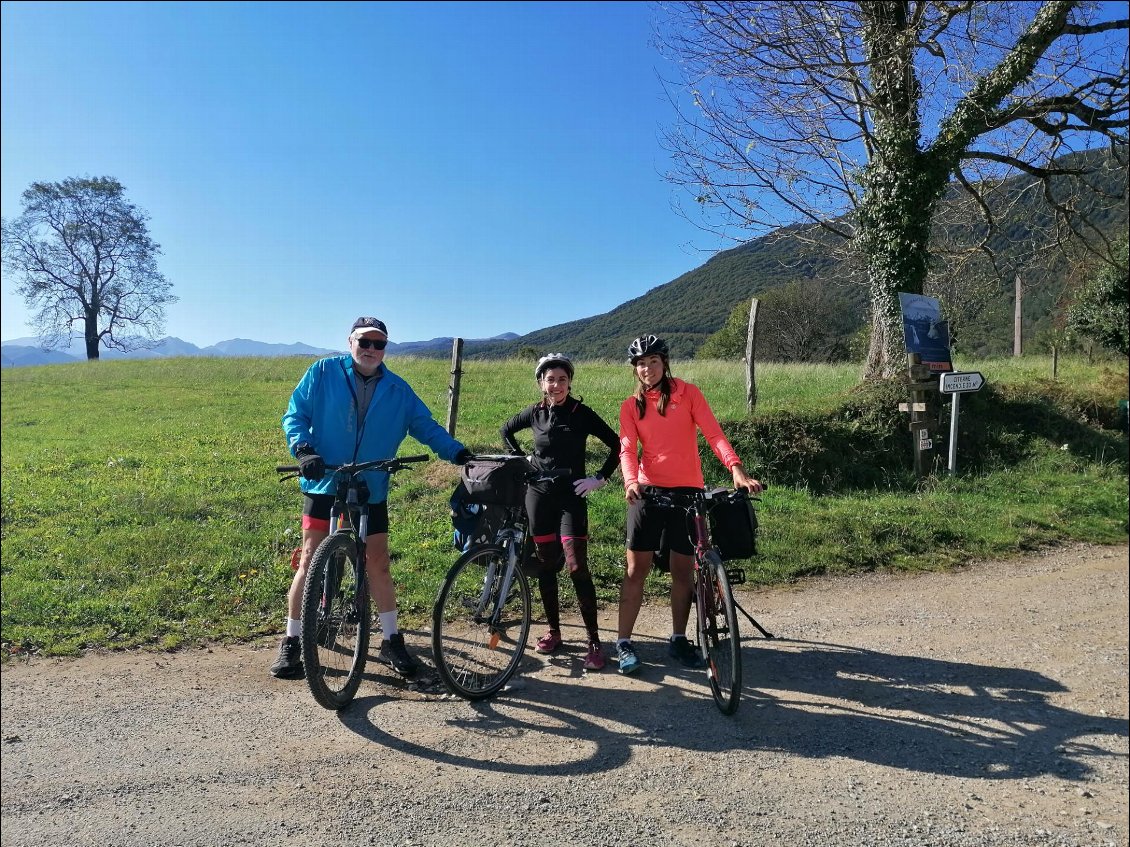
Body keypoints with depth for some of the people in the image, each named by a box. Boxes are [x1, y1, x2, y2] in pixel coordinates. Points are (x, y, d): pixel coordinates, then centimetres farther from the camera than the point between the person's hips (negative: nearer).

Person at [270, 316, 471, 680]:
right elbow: (295, 415, 0)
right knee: (310, 560, 2)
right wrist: (303, 449, -18)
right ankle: (292, 642, 16)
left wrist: (457, 452, -7)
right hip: (324, 485, -2)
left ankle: (391, 640, 20)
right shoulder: (323, 372, -1)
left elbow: (425, 426, 6)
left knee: (378, 565, 7)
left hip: (371, 491, 2)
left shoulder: (397, 390, 5)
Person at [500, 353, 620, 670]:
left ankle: (594, 640, -2)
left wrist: (600, 478, -9)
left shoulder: (582, 414, -7)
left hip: (571, 496, -3)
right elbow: (506, 430, 21)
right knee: (546, 564, 8)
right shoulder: (535, 413, 3)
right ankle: (553, 630, 23)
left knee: (577, 566, -10)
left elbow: (617, 445, -6)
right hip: (539, 494, 3)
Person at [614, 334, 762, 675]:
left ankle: (679, 639, 24)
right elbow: (627, 449, -5)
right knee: (636, 569, 1)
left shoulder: (688, 393, 2)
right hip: (648, 491, 0)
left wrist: (736, 468, -24)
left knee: (683, 571, 8)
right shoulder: (632, 406, 6)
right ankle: (624, 643, 10)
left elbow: (713, 434, -8)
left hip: (687, 490, 0)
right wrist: (631, 481, -26)